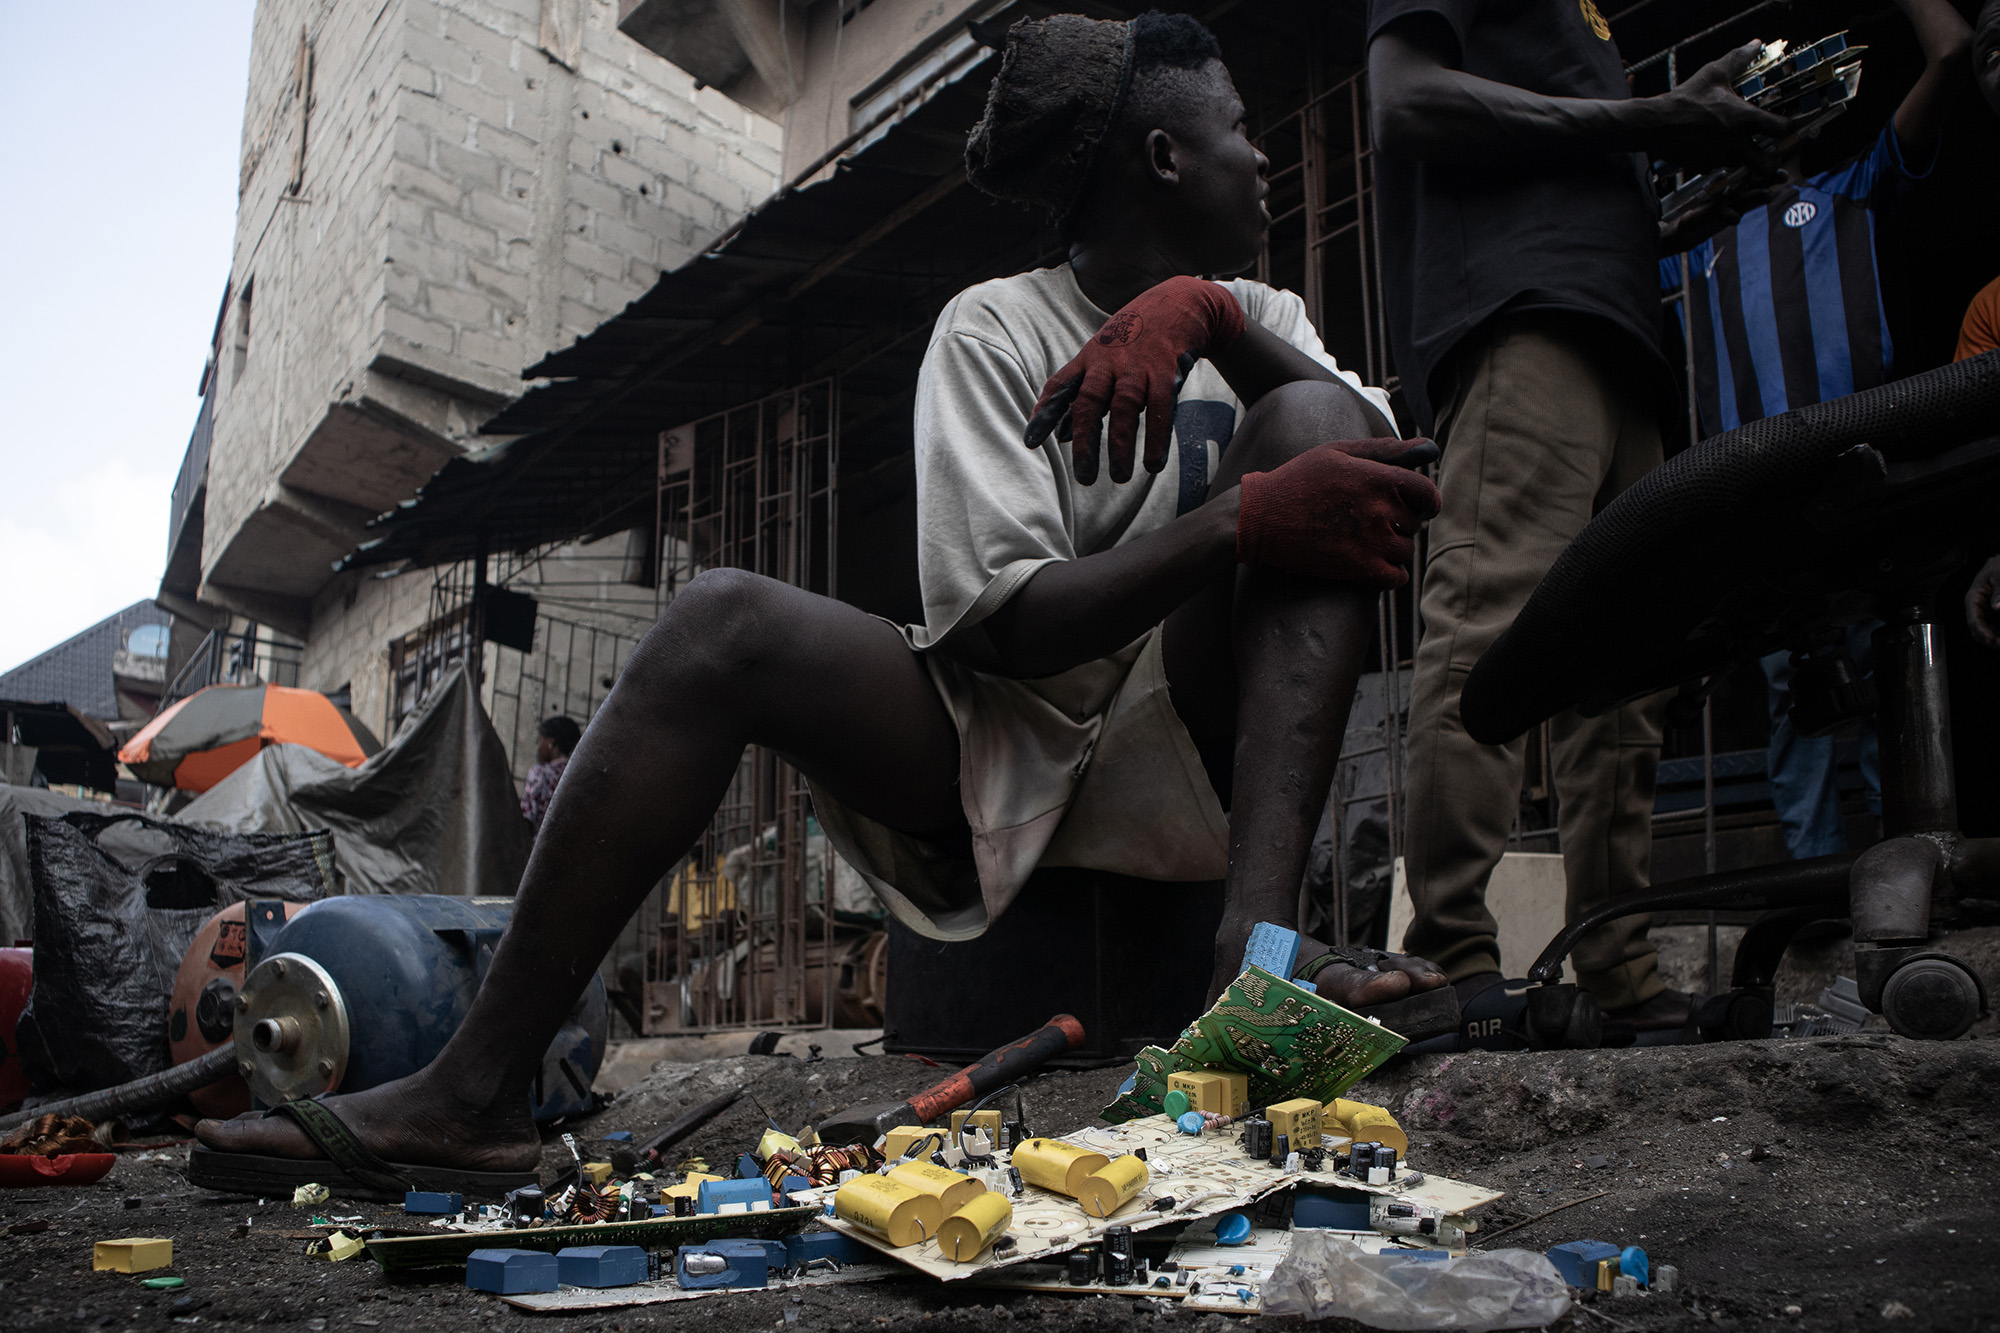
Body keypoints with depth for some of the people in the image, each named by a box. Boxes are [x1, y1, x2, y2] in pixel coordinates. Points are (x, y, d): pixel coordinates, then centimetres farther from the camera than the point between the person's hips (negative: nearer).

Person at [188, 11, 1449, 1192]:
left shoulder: (1260, 320, 14)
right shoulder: (997, 328, -1)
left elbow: (1387, 465, -8)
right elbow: (1004, 621, -15)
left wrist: (1206, 312, -20)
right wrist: (1245, 521, -26)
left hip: (1181, 756, 3)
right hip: (998, 756, -2)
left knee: (1310, 422, -18)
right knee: (725, 621, -26)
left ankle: (1258, 940, -35)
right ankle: (478, 1091, -22)